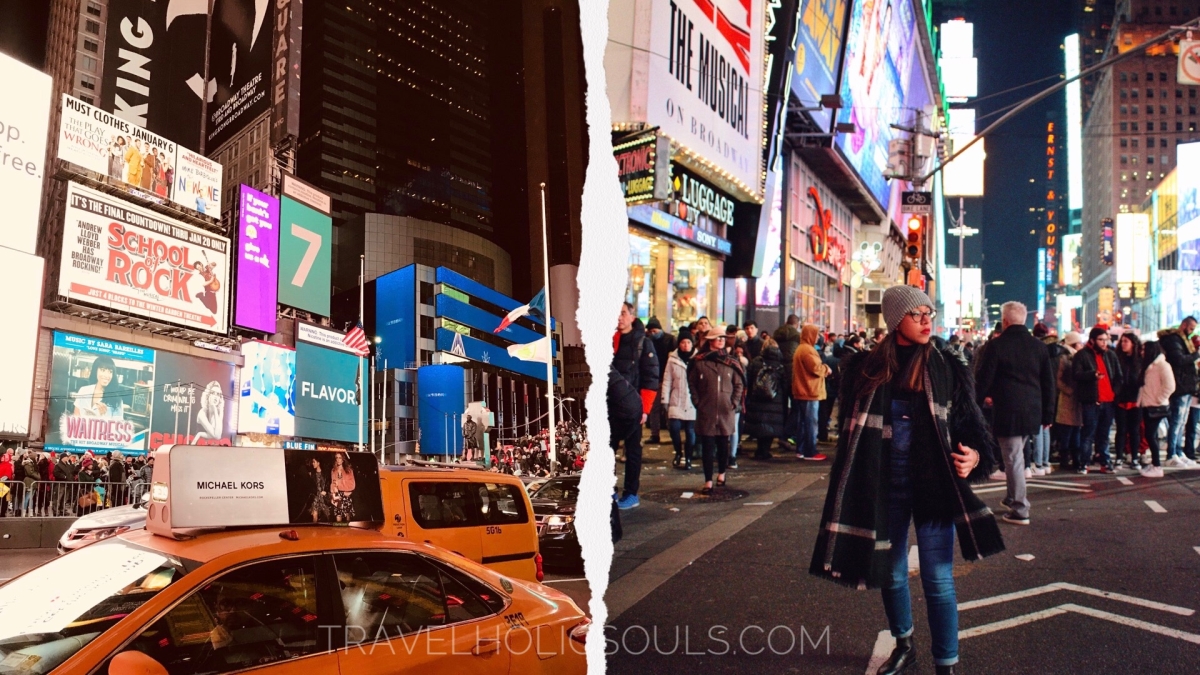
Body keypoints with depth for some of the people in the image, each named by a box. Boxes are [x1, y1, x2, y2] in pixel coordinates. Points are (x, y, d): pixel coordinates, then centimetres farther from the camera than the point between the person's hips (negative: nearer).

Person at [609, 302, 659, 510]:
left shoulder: (643, 344, -2)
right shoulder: (610, 340, 8)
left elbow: (651, 380, -5)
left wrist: (645, 408, -10)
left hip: (632, 407, -3)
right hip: (610, 404, 3)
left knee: (632, 450, 6)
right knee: (607, 448, 3)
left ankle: (631, 494, 14)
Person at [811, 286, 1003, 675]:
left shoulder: (948, 367, -3)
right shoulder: (865, 368, -1)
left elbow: (970, 421, 2)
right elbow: (850, 429, 5)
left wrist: (974, 455, -19)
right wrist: (849, 489, 3)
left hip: (934, 485, -2)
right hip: (884, 486, 2)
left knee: (937, 579, -2)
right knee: (890, 574, 15)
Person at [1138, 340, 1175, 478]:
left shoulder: (1162, 365, -11)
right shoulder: (1149, 366, 16)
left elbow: (1169, 386, -19)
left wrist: (1159, 400, -13)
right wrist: (1140, 401, 7)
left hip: (1156, 407, -8)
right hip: (1147, 406, 8)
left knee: (1150, 435, -9)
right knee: (1150, 435, 10)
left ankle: (1157, 467, -4)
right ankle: (1153, 463, 16)